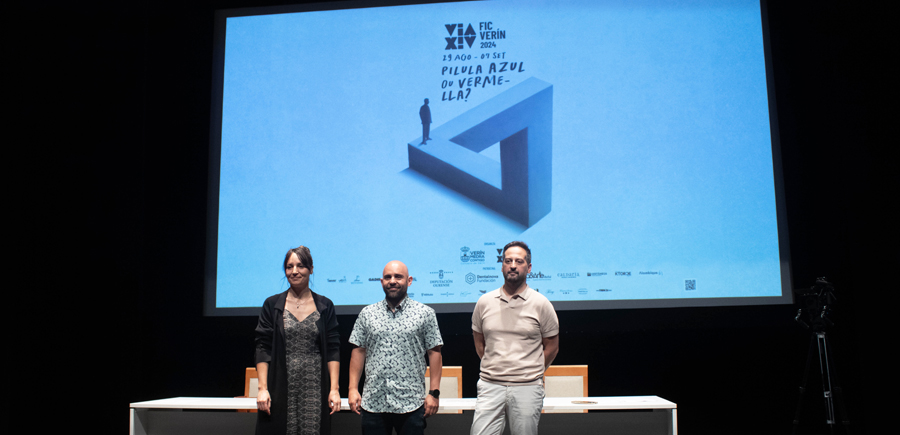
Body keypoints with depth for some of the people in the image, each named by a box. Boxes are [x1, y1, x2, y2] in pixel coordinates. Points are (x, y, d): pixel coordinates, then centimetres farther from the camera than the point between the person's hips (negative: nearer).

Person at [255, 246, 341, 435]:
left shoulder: (325, 306, 7)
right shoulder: (272, 305, 6)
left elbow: (333, 350, 4)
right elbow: (263, 349, 2)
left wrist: (334, 389, -4)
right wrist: (262, 389, -7)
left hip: (315, 390, 0)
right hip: (281, 389, 0)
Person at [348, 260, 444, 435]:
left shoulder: (425, 313, 2)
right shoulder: (367, 314, 9)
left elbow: (434, 353, 1)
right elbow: (358, 351, 9)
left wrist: (434, 393, -4)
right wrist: (353, 389, 3)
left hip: (411, 403, -2)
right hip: (372, 402, 2)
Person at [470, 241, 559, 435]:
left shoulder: (541, 304, 0)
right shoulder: (484, 302, 6)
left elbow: (552, 346, 8)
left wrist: (531, 373, 10)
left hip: (527, 388, -1)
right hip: (489, 386, 2)